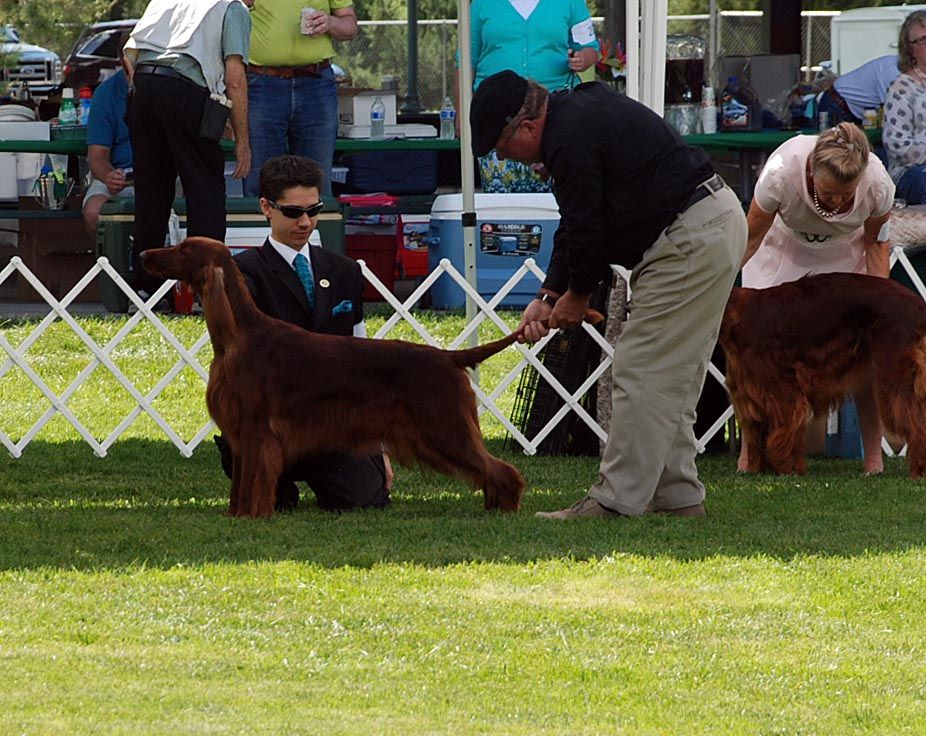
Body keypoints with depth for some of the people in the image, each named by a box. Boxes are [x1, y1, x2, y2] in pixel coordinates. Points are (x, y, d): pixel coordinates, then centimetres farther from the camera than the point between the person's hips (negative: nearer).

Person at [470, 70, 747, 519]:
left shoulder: (570, 141, -19)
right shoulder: (577, 111, 15)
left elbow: (585, 228, -15)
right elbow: (576, 223, 19)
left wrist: (577, 295, 3)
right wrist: (548, 296, 13)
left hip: (690, 241, -11)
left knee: (640, 373, -8)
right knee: (671, 377, 15)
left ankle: (617, 500, -7)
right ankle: (677, 495, 19)